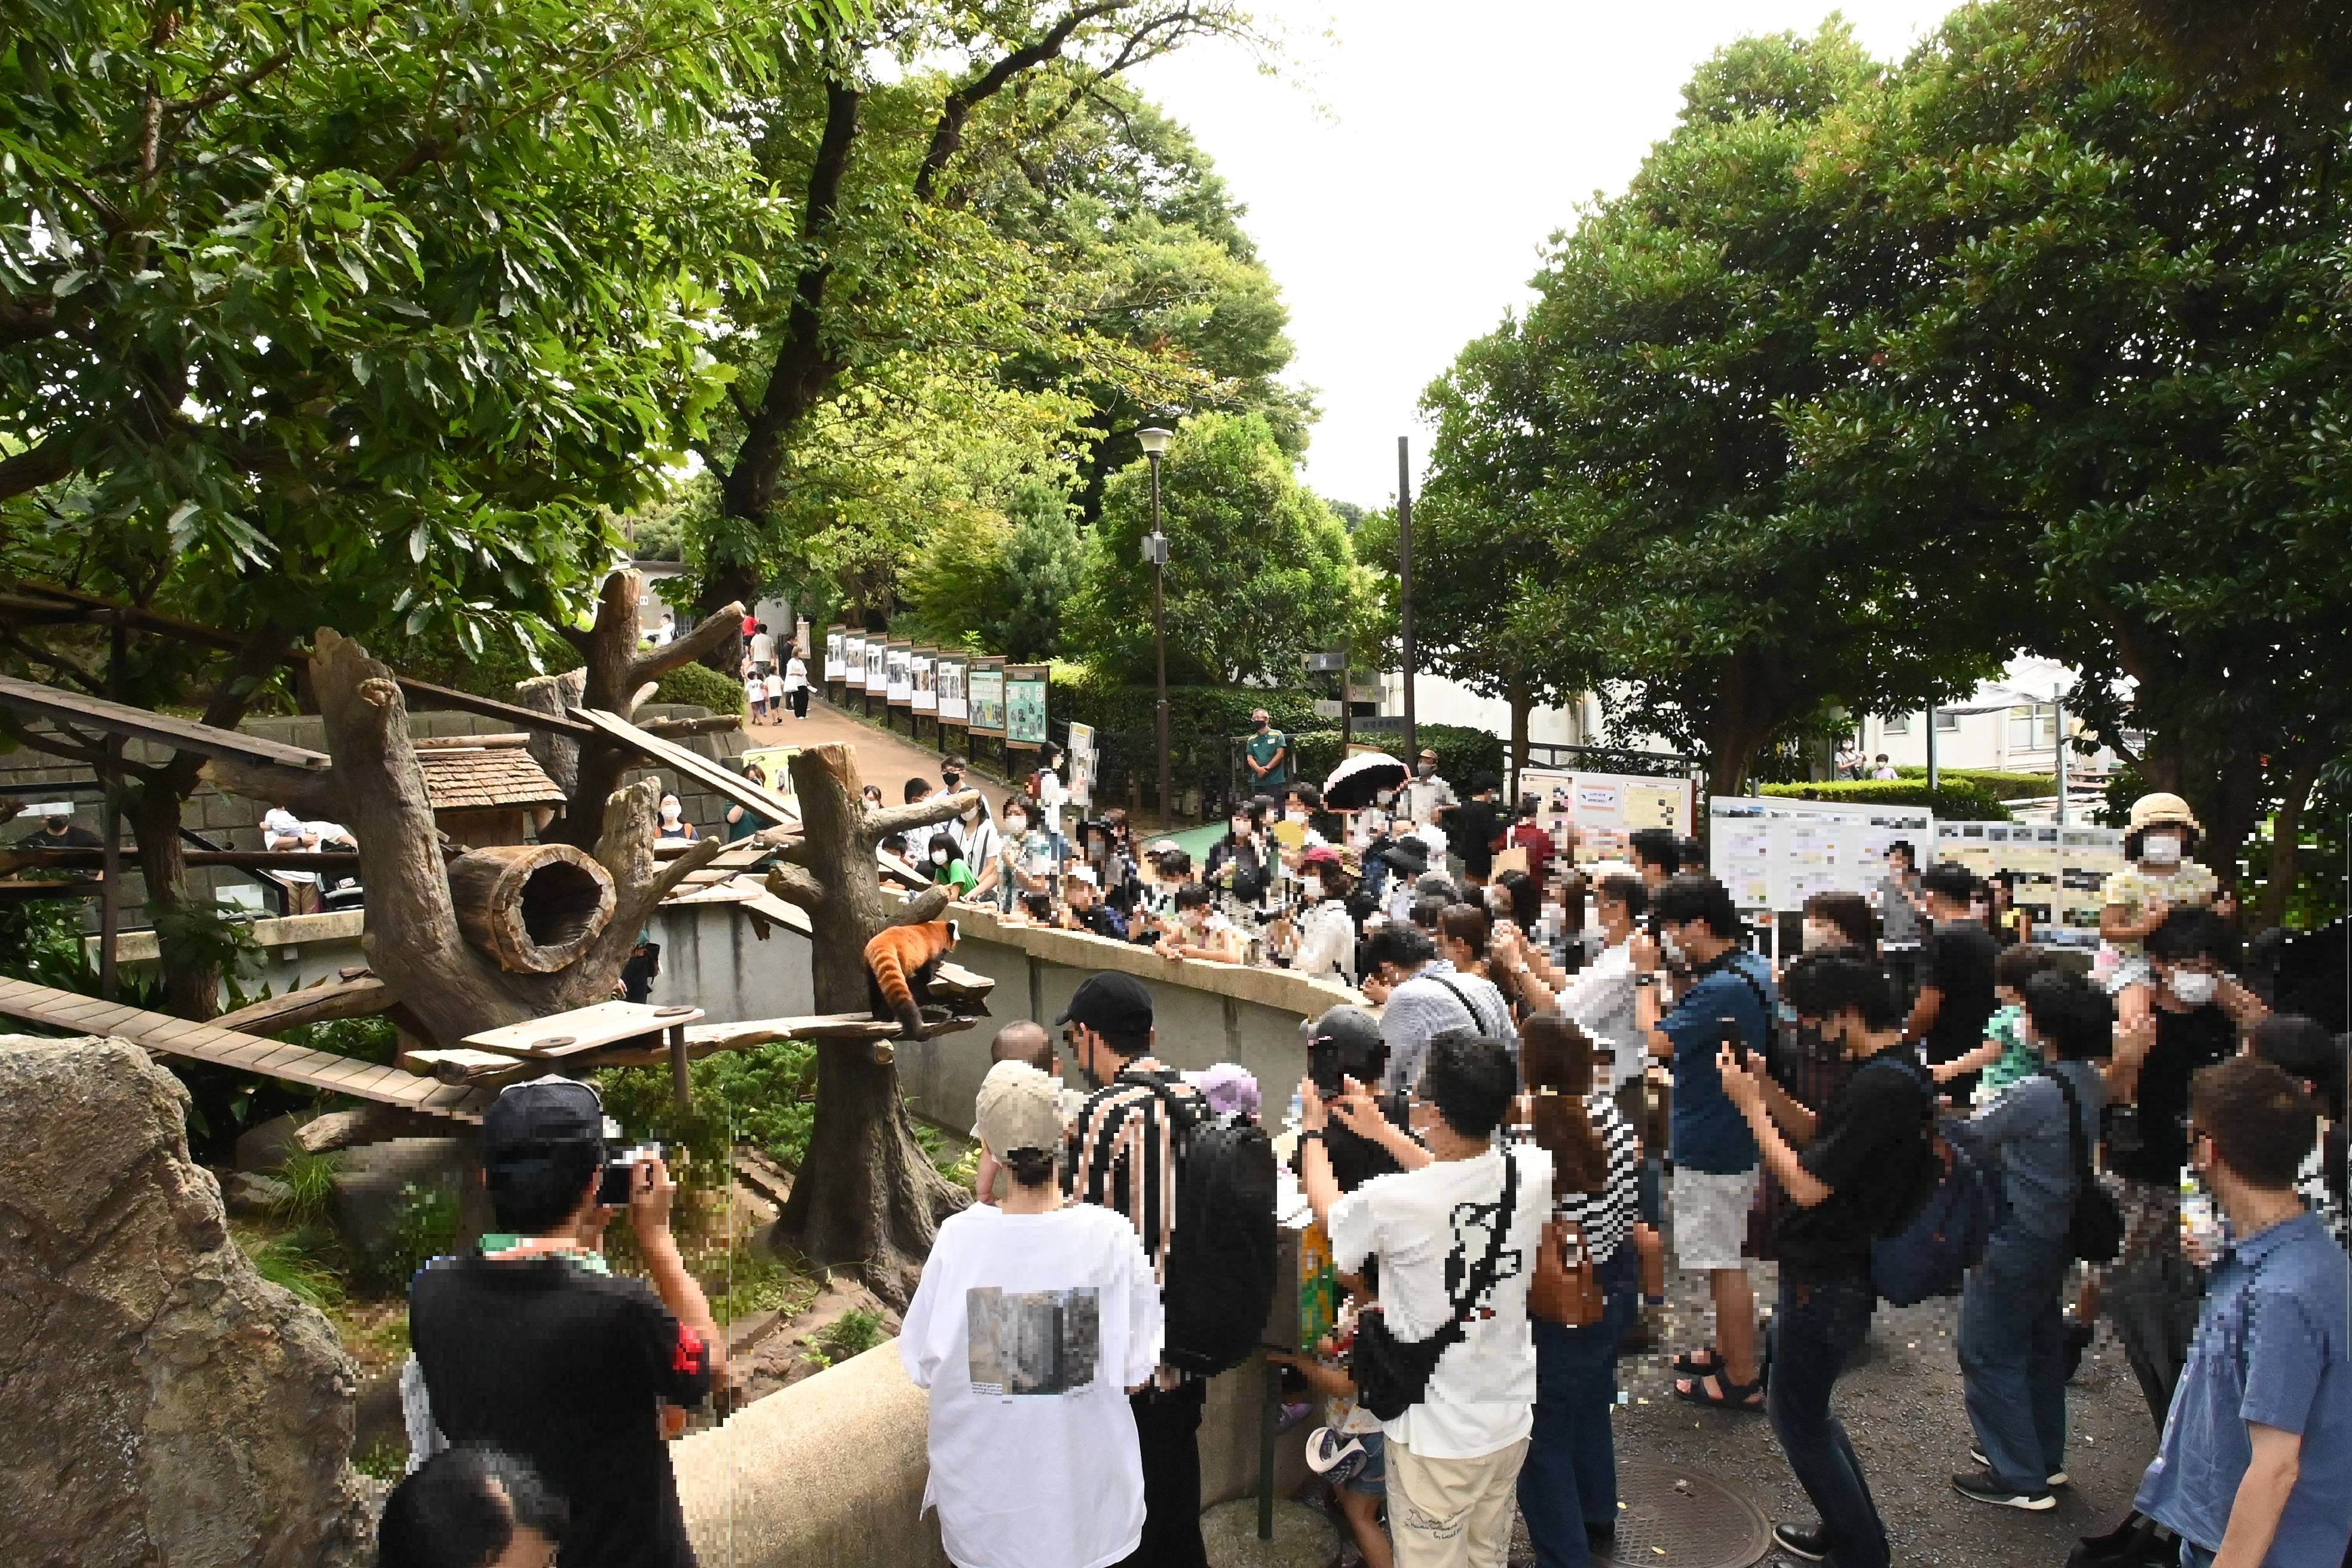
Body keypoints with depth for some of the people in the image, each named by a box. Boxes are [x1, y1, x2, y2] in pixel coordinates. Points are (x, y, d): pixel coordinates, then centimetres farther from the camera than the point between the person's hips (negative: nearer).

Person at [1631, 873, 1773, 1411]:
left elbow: (1656, 1040, -24)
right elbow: (1695, 1021, 13)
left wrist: (1646, 975, -15)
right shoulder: (1754, 968, 5)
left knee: (1723, 1264, 2)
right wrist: (1683, 974, 0)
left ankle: (1742, 1380, 13)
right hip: (1731, 1133, 10)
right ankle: (1727, 1350, 36)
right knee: (1723, 1257, 22)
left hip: (1711, 1143, -10)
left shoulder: (1723, 988, -27)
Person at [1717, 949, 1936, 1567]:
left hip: (1827, 1283, -10)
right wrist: (1763, 1084, -1)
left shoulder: (1879, 1086, -29)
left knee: (1796, 1417, 6)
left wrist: (1749, 1104, -19)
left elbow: (1806, 1184, -27)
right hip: (1836, 1267, 10)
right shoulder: (1892, 1070, 4)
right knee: (1804, 1401, 24)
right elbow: (1819, 1134, 12)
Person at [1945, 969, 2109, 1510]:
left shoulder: (2038, 1094, -27)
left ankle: (2020, 1478, 11)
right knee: (2041, 1346, 22)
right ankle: (2045, 1457, 35)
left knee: (1989, 1355, 4)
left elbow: (1968, 1135, -14)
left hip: (2018, 1239, -9)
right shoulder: (2091, 1084, 0)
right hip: (2059, 1235, 9)